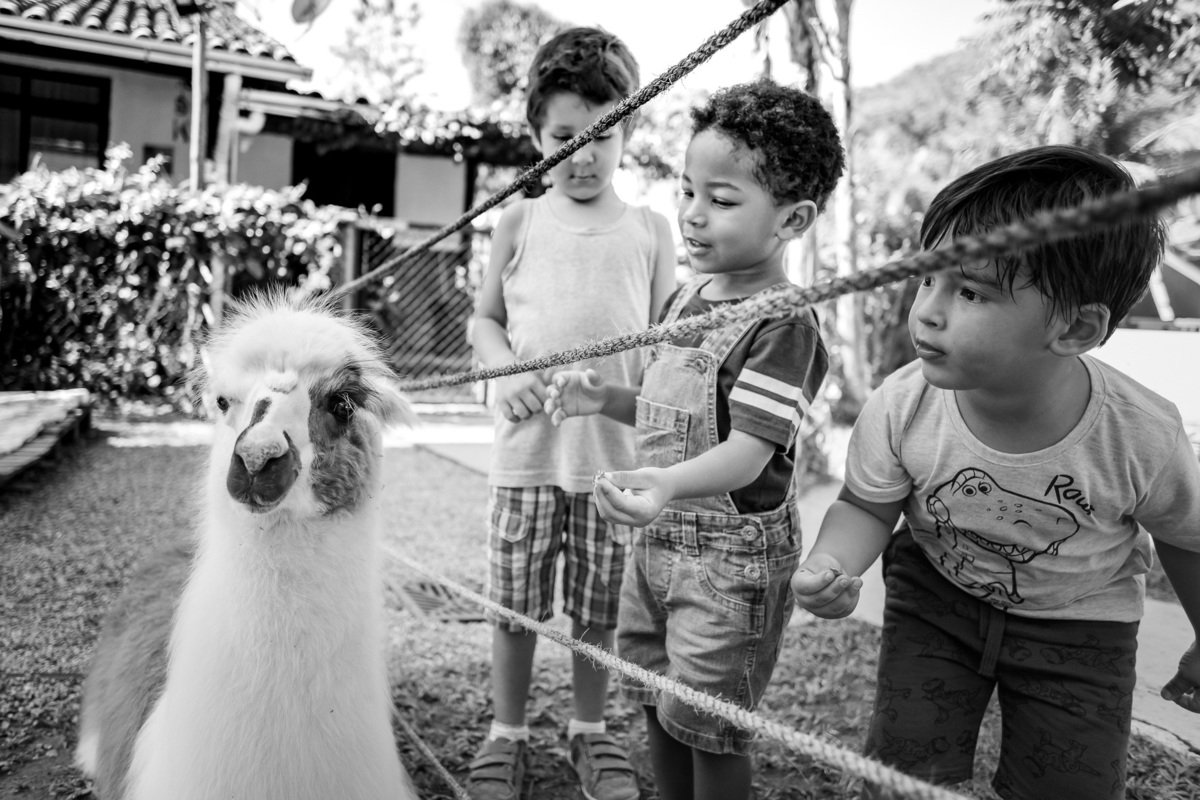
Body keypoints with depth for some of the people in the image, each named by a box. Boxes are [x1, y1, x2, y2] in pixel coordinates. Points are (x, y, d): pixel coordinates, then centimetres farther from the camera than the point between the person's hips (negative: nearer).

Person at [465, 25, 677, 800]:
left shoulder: (650, 229, 4)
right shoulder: (521, 220, 5)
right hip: (527, 448, 0)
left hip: (616, 453, 0)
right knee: (515, 604, 9)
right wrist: (507, 368, -9)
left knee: (601, 608, 11)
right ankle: (508, 734, 29)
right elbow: (484, 318, 12)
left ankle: (590, 730, 32)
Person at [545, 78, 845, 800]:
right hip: (660, 540, 8)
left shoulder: (785, 325, -20)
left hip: (732, 556, -8)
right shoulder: (686, 299, 7)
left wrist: (670, 483, -44)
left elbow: (749, 451, -27)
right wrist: (603, 399, 3)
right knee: (658, 704, 21)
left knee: (710, 727, 6)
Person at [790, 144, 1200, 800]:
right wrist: (832, 563, -33)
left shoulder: (1142, 438, -29)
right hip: (936, 597, 1)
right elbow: (867, 507, -10)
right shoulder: (900, 408, -28)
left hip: (1077, 627, 0)